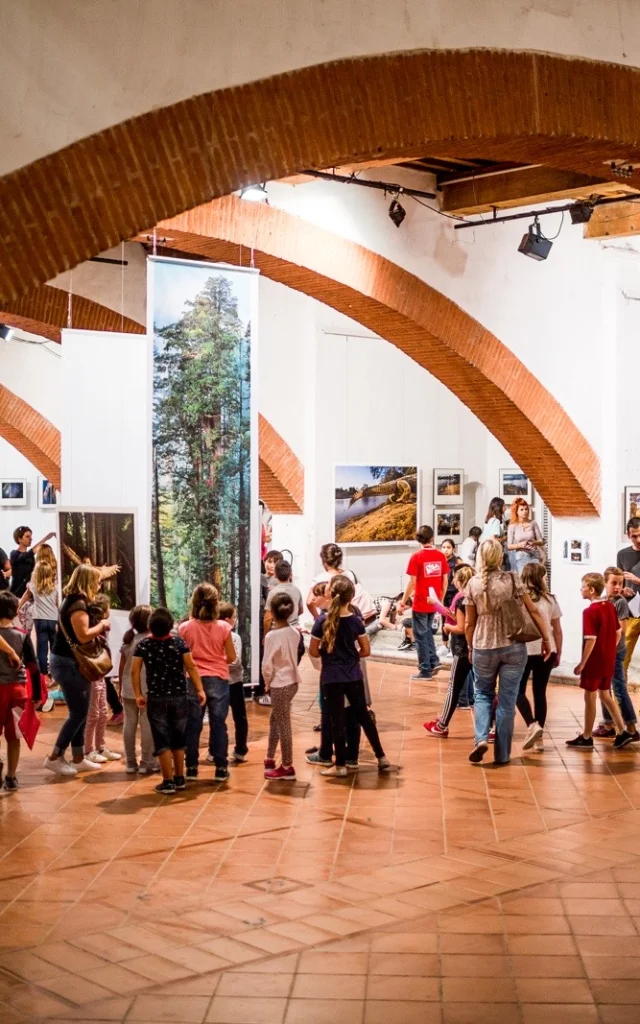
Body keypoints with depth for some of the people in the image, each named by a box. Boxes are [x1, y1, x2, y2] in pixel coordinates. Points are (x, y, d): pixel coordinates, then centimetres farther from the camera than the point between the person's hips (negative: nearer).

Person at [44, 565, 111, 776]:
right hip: (69, 664, -10)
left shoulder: (71, 601, 12)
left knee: (79, 713, 14)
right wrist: (101, 625, -10)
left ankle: (78, 759, 19)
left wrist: (97, 631, 3)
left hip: (67, 662, 10)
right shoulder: (78, 604, -18)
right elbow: (83, 636, -25)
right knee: (78, 713, -3)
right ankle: (54, 757, 4)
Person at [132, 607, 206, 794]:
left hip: (156, 699, -1)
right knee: (178, 739, 15)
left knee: (162, 741, 3)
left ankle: (168, 782, 2)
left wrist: (138, 694, 0)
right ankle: (179, 778, 22)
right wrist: (200, 690, -5)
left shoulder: (144, 645, -5)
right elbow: (191, 667, -8)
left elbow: (135, 671, -8)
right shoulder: (179, 642, -4)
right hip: (179, 697, 2)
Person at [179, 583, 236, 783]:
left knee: (192, 725, 9)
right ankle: (221, 768, 8)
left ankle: (191, 768, 14)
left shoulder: (185, 628, -5)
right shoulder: (223, 627, -7)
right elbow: (231, 657, -2)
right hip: (218, 680, -1)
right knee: (218, 724, 5)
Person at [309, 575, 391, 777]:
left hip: (331, 678, -3)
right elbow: (366, 651, 1)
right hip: (353, 676, 3)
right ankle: (381, 758, 21)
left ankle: (340, 765, 13)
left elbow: (313, 652, -5)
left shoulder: (322, 621, -12)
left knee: (337, 719, 6)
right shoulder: (356, 621, -5)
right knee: (363, 716, 16)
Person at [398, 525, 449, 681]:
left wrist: (402, 602, -5)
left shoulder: (416, 557, -13)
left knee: (421, 636, 5)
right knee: (427, 631, 25)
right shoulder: (440, 556, 0)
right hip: (434, 602, 5)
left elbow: (412, 582, -13)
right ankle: (434, 661, 18)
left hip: (420, 603, -5)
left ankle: (426, 671, 8)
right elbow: (445, 580, 4)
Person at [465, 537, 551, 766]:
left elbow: (469, 623, 2)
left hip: (483, 648, 1)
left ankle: (481, 738, -1)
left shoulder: (473, 584, -4)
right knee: (507, 700, 8)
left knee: (483, 694, 20)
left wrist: (471, 648, 17)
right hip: (513, 647, 0)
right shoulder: (512, 579, -6)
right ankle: (502, 754, 12)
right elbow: (533, 611, -3)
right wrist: (546, 639, 6)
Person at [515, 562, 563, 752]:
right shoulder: (550, 600, 1)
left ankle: (532, 725, -12)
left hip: (524, 651, -3)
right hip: (546, 651, 3)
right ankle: (538, 739, 11)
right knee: (540, 692, 10)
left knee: (518, 690, 10)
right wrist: (558, 653, 16)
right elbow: (557, 630, 6)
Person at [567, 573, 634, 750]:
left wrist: (582, 664, -16)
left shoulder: (590, 611, -19)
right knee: (605, 695, 18)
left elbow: (591, 640, -22)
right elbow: (618, 632, 10)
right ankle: (622, 732, 15)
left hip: (594, 662, -7)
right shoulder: (610, 606, 4)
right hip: (609, 661, 7)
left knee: (590, 697, 4)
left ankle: (586, 738, 13)